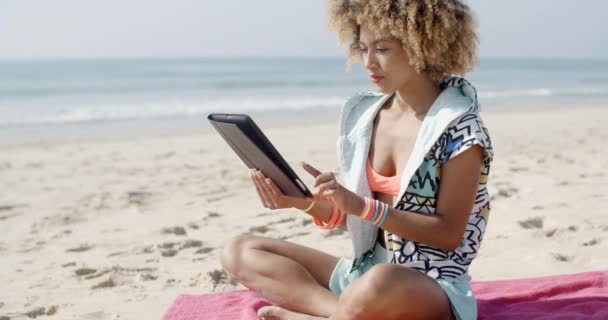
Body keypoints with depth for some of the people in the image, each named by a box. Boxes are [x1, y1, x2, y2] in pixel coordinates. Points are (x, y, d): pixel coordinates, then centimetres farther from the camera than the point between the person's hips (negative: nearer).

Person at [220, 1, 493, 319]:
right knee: (239, 251, -3)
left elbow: (449, 234, -14)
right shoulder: (363, 115, 6)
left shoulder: (460, 127, -11)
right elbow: (351, 217, 8)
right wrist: (304, 201, -12)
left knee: (379, 284, -43)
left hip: (436, 289, -7)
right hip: (364, 273, 7)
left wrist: (362, 205, -24)